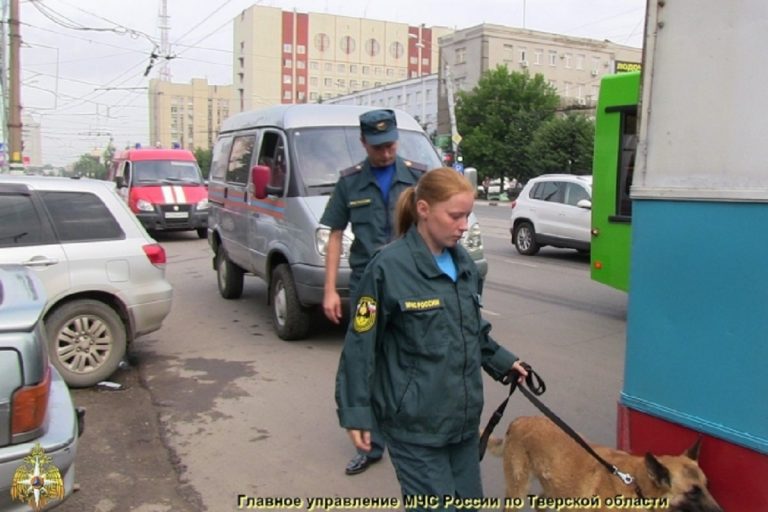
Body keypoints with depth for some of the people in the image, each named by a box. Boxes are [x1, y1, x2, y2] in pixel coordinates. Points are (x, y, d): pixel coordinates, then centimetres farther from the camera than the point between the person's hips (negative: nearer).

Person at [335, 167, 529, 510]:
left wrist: (502, 362, 16)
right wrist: (356, 412, -12)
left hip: (462, 416, 7)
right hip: (414, 421, -7)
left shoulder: (463, 262, 5)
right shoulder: (389, 267, -16)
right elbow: (360, 345, -12)